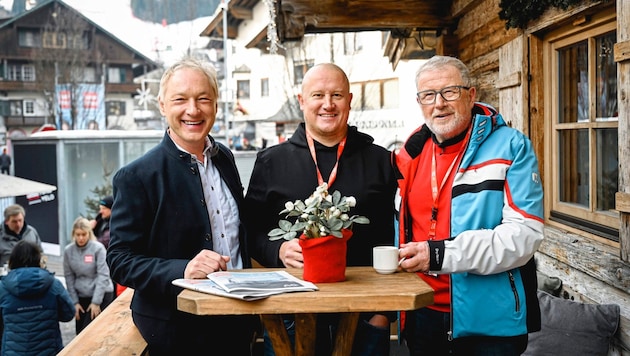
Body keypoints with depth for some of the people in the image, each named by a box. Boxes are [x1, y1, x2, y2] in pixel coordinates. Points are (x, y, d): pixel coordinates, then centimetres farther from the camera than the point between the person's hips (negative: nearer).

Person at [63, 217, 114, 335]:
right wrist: (74, 302, -1)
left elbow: (103, 275, -14)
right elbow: (69, 277, 2)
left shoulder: (98, 248, -13)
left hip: (101, 295, -4)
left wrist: (96, 301, -16)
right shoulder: (68, 250, -1)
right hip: (81, 296, 4)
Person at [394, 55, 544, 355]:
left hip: (490, 323, -4)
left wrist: (442, 254, -26)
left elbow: (524, 234, -17)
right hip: (423, 317, 4)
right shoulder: (411, 154, 7)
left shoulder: (510, 147, -7)